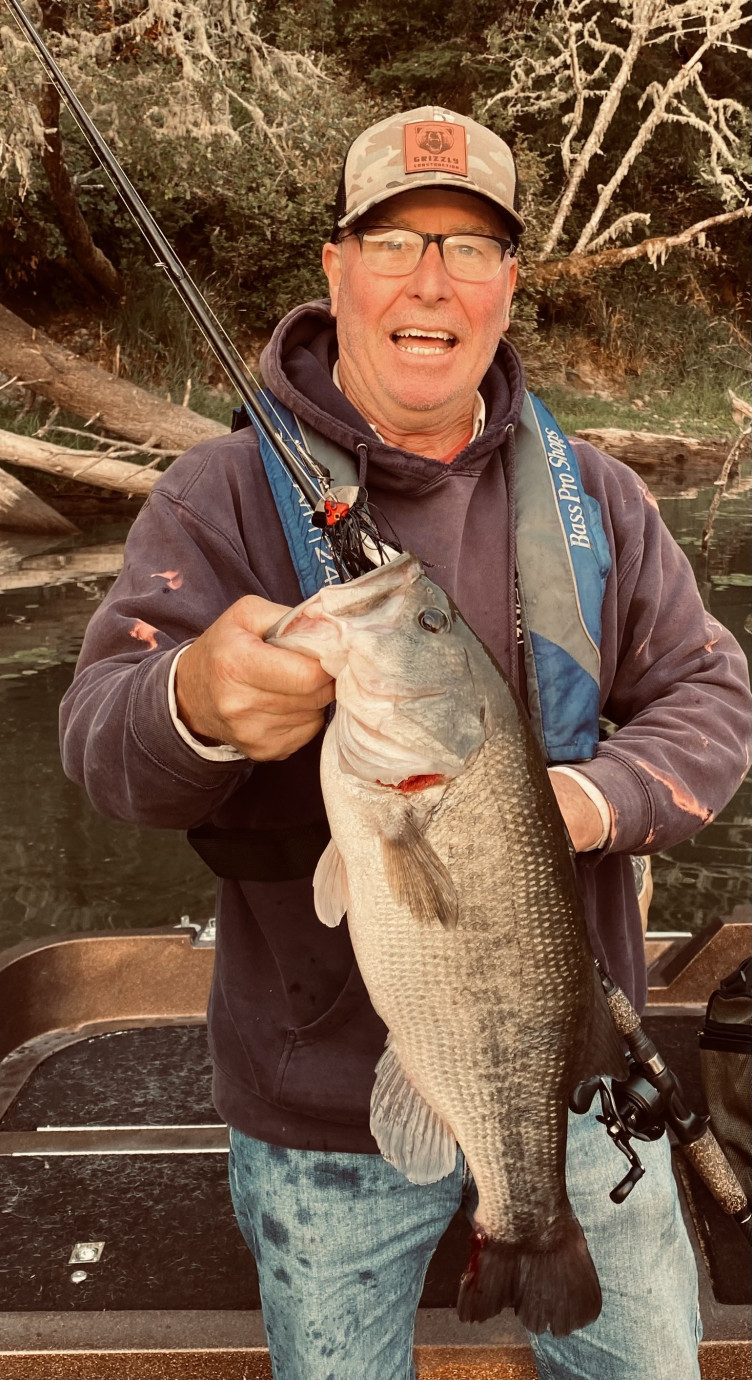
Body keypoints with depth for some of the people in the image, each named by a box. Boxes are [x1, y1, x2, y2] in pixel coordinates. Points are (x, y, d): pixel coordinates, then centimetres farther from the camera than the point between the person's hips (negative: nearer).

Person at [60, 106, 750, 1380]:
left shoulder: (593, 499, 0)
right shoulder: (222, 495, -10)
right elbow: (100, 736, -20)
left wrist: (593, 798, -20)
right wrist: (196, 704, -44)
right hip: (327, 1106, -2)